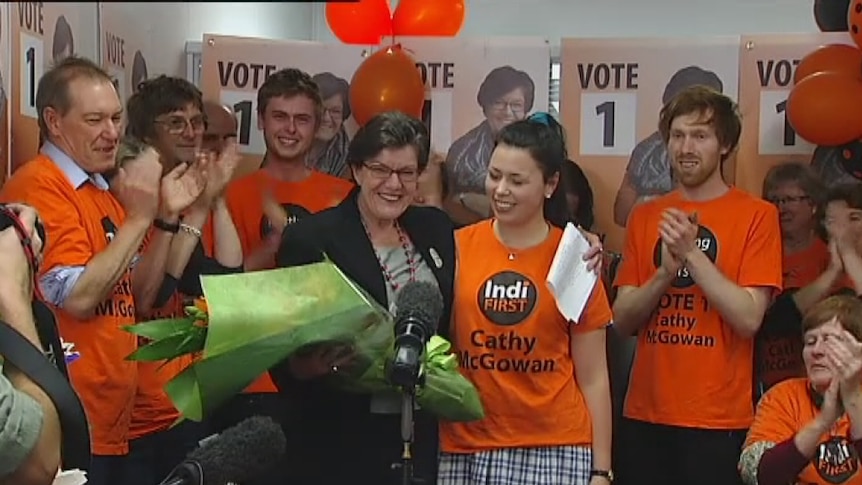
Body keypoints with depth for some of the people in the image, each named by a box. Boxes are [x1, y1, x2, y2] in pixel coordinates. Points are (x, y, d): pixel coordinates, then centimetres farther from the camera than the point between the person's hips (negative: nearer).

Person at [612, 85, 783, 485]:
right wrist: (665, 271, -12)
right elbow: (622, 321, 4)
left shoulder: (756, 215, -4)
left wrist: (692, 252, -18)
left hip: (719, 420, -3)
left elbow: (749, 319, -12)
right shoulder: (644, 216, 8)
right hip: (645, 415, 4)